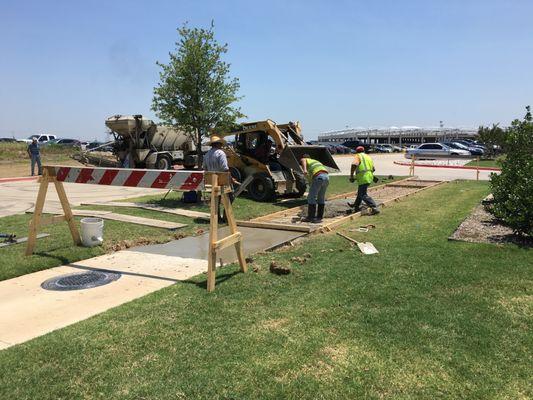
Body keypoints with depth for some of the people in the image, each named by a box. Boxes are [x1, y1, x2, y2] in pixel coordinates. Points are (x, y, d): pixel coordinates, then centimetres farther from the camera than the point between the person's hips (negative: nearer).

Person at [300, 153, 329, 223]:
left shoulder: (304, 159, 22)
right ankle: (319, 217, 22)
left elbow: (303, 161, -5)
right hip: (326, 176, 7)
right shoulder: (316, 161, 41)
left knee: (311, 197, 3)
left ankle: (310, 217, 6)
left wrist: (304, 170, -25)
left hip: (318, 177, -7)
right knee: (321, 198, 18)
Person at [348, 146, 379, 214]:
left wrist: (351, 176, -16)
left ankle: (375, 208, -18)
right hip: (369, 177, 9)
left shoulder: (358, 156, -2)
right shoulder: (368, 156, 20)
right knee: (360, 192, 26)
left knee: (364, 195, -8)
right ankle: (356, 205, 43)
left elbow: (354, 165, -22)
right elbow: (373, 169, 21)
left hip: (363, 178, -9)